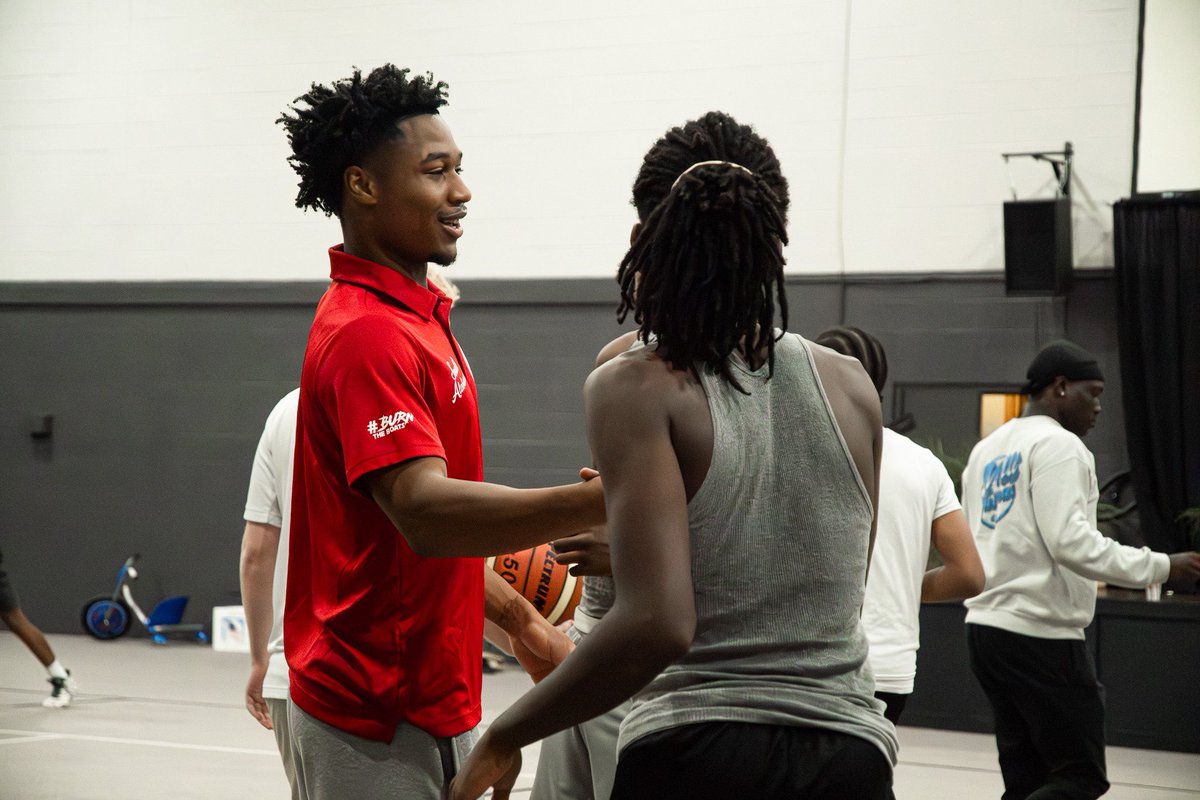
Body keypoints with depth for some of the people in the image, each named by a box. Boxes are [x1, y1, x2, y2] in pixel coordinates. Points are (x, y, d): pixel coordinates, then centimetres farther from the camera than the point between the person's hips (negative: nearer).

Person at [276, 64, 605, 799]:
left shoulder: (414, 319, 15)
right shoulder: (368, 333, -18)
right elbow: (424, 512, -32)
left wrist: (517, 616, 22)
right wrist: (603, 502, -42)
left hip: (423, 704, 10)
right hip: (380, 724, -10)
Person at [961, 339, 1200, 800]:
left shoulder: (986, 450, 18)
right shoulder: (1058, 444, -10)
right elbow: (1070, 541, -19)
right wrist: (1161, 567, -13)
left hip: (986, 624, 9)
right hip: (1040, 634, -9)